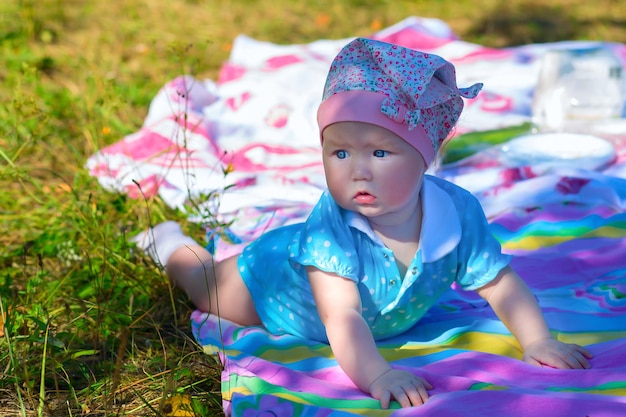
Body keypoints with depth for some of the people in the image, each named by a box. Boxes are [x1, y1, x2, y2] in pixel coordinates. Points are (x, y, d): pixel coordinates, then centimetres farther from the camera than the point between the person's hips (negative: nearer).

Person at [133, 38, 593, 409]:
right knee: (216, 290, 25)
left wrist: (537, 339, -33)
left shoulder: (459, 212, -36)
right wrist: (375, 373, -69)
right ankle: (172, 242, 51)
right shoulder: (332, 224, -47)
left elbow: (499, 281, -22)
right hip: (277, 277, -3)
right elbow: (341, 316, -53)